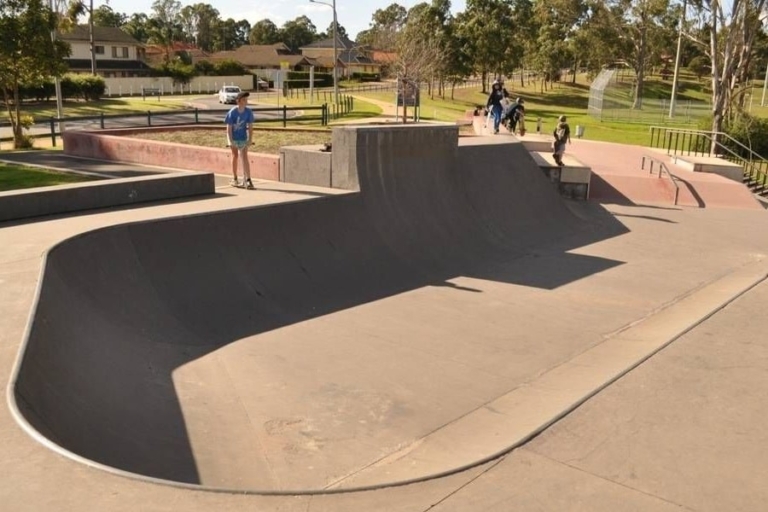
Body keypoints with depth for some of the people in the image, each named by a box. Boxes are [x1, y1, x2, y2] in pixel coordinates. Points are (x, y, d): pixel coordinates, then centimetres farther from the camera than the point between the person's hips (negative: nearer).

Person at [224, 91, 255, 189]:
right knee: (235, 156, 8)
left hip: (243, 138, 1)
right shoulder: (232, 112, -17)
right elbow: (229, 127, -14)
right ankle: (234, 179, 20)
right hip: (233, 138, -1)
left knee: (244, 157, -5)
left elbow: (250, 126, -4)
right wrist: (231, 141, -19)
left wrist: (250, 139, -10)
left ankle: (247, 180, -6)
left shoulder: (248, 112, -10)